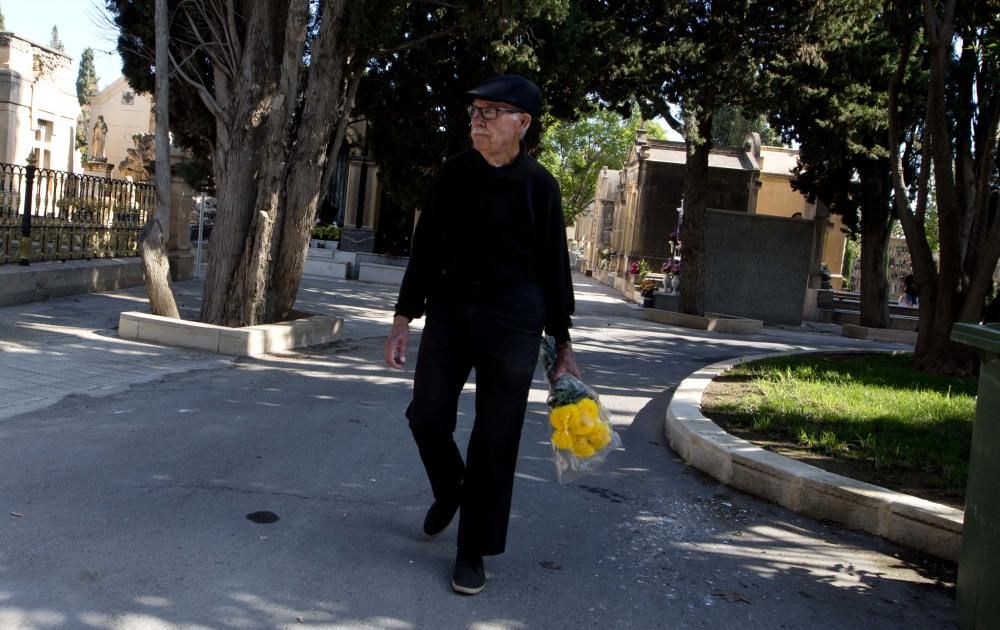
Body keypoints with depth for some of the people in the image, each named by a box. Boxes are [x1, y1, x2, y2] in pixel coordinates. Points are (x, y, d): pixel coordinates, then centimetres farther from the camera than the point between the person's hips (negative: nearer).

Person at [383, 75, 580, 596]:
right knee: (427, 415, 4)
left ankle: (473, 551, 17)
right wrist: (403, 322, 4)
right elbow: (426, 249, 5)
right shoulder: (454, 173, 1)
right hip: (448, 309, 3)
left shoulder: (538, 186, -6)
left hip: (512, 321, -3)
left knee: (495, 438, 2)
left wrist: (563, 345, 1)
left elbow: (553, 267, 0)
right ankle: (449, 490, 37)